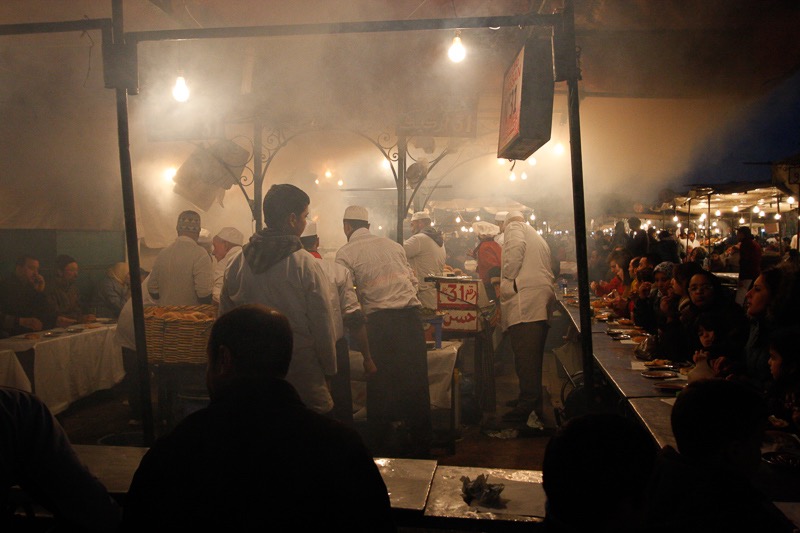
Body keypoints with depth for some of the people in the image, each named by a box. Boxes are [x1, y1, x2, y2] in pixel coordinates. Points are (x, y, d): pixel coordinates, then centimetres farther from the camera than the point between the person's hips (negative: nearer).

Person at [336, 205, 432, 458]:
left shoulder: (346, 253, 2)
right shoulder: (393, 245, 15)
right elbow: (412, 280, 17)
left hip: (379, 320, -4)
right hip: (410, 314, 4)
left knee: (380, 384, 8)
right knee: (415, 380, 11)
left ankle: (381, 445, 17)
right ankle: (422, 444, 21)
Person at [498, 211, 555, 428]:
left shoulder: (514, 227, 7)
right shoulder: (537, 237, 33)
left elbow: (516, 246, -16)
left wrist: (508, 279, -10)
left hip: (524, 298, -9)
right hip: (543, 299, 9)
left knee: (525, 354, -13)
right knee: (533, 354, 14)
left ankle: (528, 407, -16)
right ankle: (533, 401, 21)